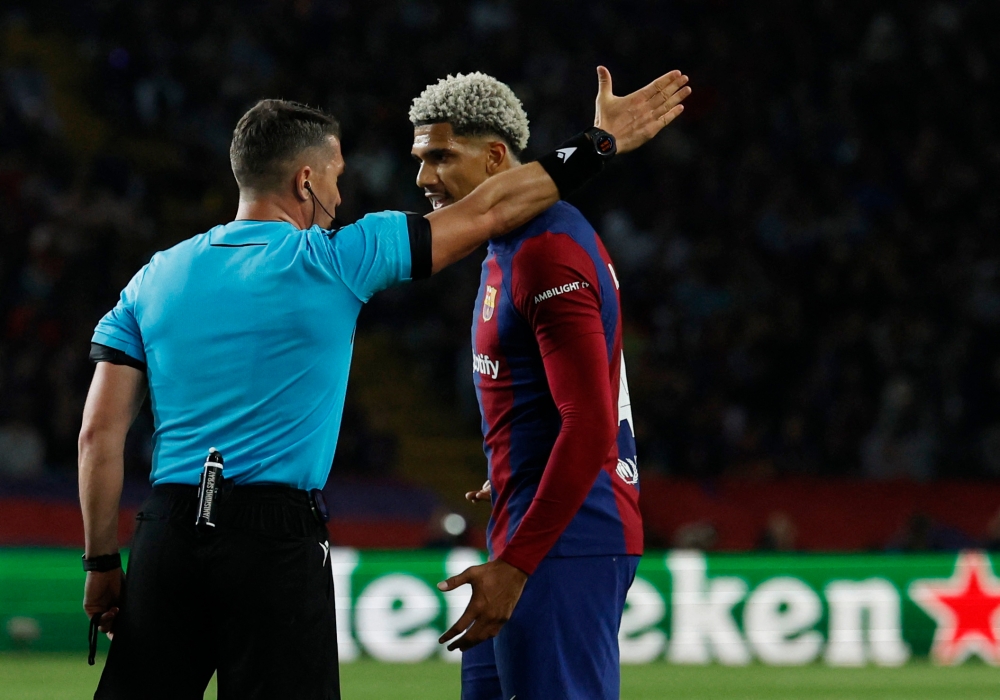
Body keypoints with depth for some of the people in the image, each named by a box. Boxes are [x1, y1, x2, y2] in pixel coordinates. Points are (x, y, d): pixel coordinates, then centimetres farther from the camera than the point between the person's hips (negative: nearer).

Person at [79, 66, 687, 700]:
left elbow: (100, 431, 6)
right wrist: (601, 143, 15)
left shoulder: (155, 278, 10)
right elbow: (489, 211, 5)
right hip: (277, 537, -4)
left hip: (167, 533, 4)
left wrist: (102, 563, 11)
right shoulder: (333, 261, -1)